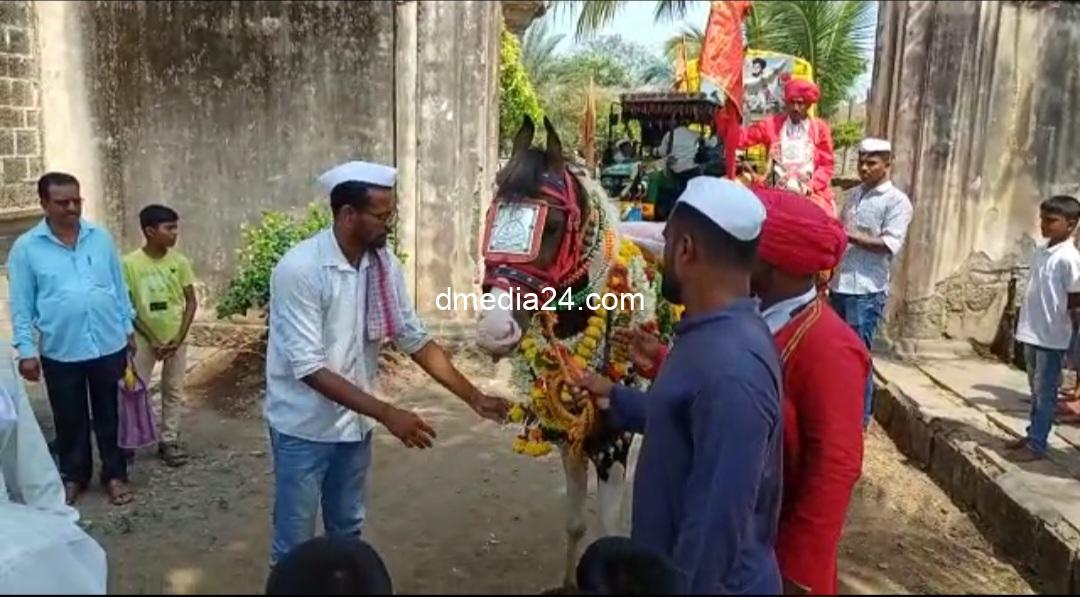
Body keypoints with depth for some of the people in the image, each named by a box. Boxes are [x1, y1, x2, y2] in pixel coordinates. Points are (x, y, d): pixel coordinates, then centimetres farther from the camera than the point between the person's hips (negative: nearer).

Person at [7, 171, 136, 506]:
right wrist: (26, 350, -5)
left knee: (110, 415, 12)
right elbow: (21, 305, -3)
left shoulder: (101, 238, 0)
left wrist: (128, 328, 9)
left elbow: (119, 286, 8)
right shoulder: (26, 248, -5)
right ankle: (73, 475, 33)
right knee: (70, 419, 14)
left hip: (109, 345, 1)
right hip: (60, 351, -1)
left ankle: (115, 474, 27)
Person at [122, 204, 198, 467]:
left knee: (173, 391, 10)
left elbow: (191, 301, -2)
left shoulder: (179, 261, -7)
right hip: (145, 339, -2)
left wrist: (179, 338, -10)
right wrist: (151, 340, -12)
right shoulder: (130, 263, -13)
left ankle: (169, 441, 23)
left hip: (175, 338, 2)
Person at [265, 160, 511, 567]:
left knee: (348, 532, 21)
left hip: (354, 424, 6)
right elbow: (309, 369, -26)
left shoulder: (385, 266, -5)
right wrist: (387, 413, -31)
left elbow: (416, 340, 1)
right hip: (303, 428, -5)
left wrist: (474, 397, -5)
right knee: (295, 545, 9)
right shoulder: (299, 269, -24)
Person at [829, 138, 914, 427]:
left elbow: (890, 245, -16)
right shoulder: (853, 194, 15)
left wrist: (848, 235, -21)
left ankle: (859, 418, 9)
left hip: (867, 291, -6)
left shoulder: (897, 201, -5)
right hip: (840, 284, 6)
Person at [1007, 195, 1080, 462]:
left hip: (1052, 337, -8)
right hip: (1032, 333, 8)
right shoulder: (1039, 252, 9)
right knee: (1035, 389, 17)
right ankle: (1032, 435, 28)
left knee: (1045, 392, 1)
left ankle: (1037, 445, 7)